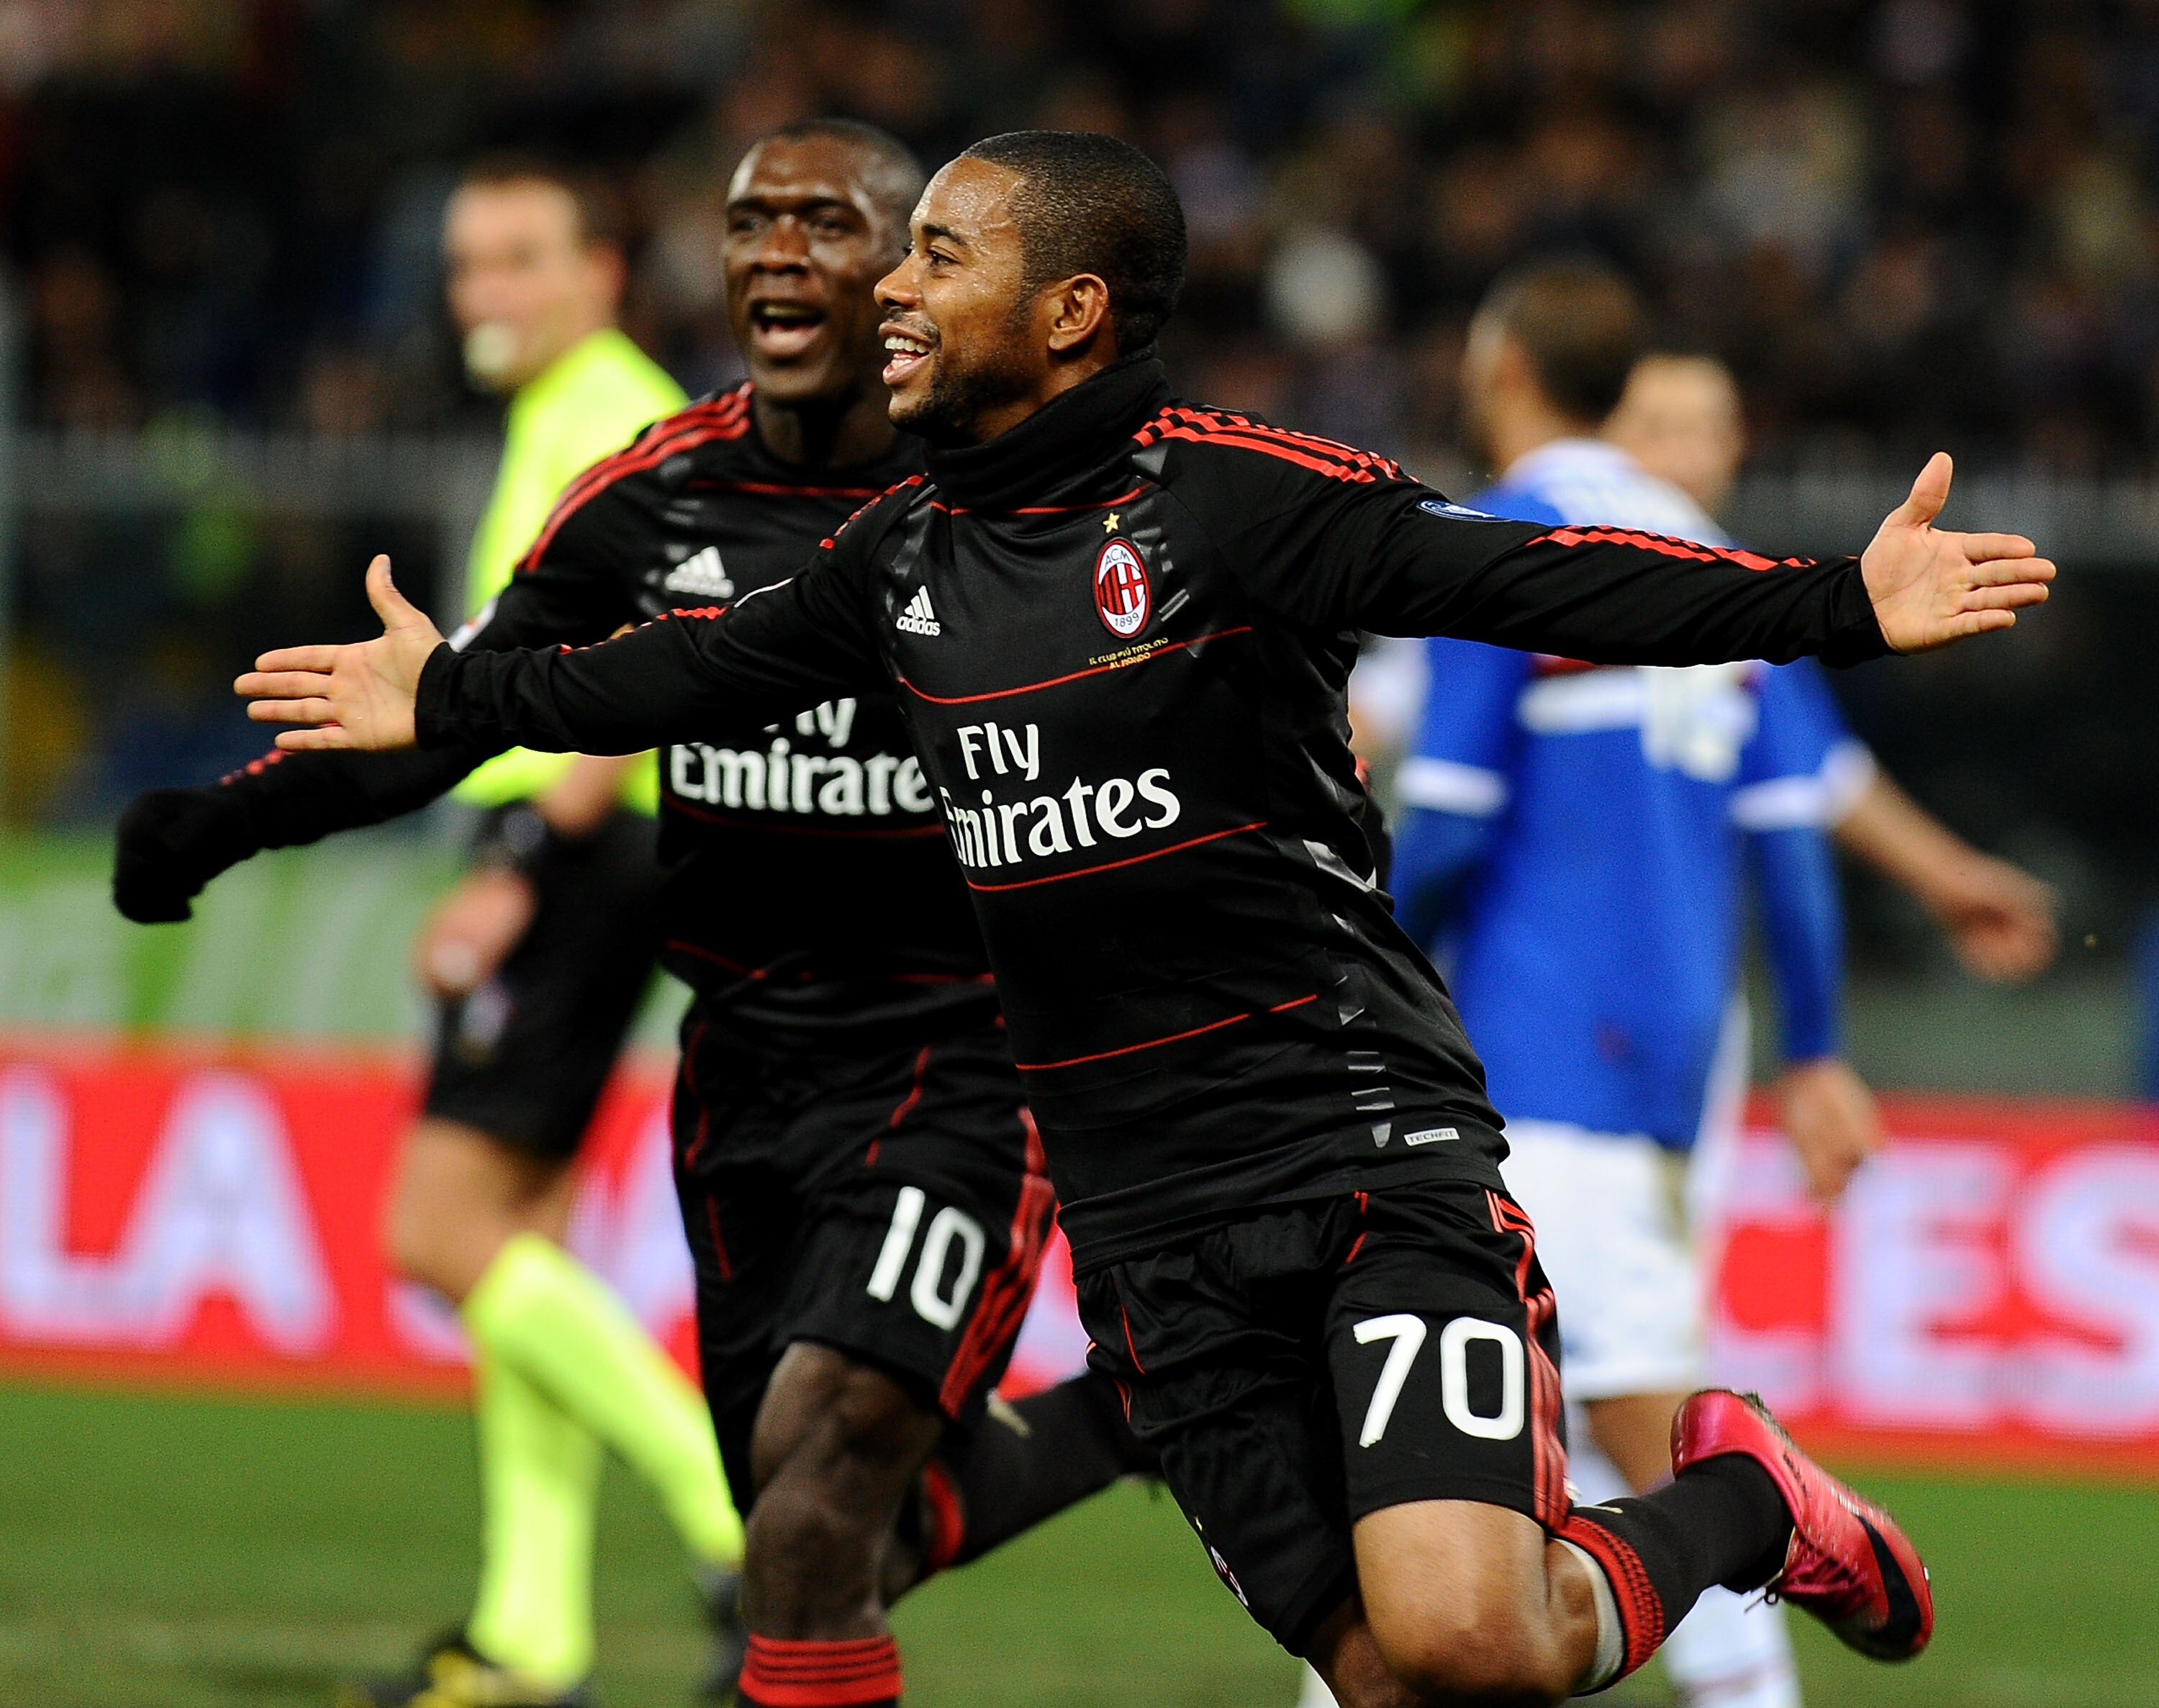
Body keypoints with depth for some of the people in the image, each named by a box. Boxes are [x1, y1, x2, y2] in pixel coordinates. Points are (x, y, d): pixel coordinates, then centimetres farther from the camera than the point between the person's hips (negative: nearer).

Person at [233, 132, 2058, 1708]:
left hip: (1363, 1133, -5)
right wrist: (455, 697, 36)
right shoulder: (905, 555, 10)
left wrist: (1837, 603, -31)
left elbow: (1534, 583, -19)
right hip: (1141, 1211, 5)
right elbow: (706, 671, 27)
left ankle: (1738, 1503, 10)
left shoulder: (1241, 496, -10)